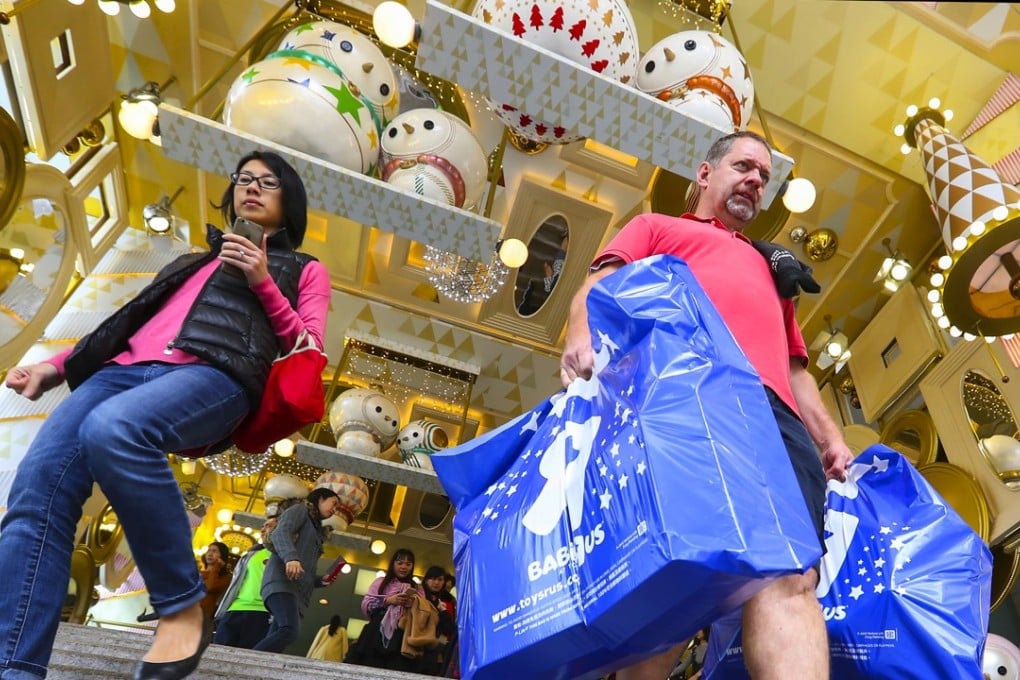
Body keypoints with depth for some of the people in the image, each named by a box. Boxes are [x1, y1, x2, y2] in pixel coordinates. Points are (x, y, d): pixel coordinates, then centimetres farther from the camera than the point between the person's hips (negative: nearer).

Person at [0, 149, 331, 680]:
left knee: (111, 430, -36)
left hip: (216, 371, -5)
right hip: (129, 367, 6)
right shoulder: (192, 262, 38)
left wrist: (263, 284, -1)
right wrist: (54, 366, 19)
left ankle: (184, 609, -23)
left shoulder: (304, 270, 25)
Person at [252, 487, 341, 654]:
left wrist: (320, 580, 10)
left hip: (299, 594, 8)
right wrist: (291, 557, -29)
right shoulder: (300, 510, 10)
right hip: (282, 581, -8)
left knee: (271, 644, -5)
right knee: (290, 630, -29)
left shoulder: (317, 531, 32)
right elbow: (280, 533, -11)